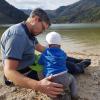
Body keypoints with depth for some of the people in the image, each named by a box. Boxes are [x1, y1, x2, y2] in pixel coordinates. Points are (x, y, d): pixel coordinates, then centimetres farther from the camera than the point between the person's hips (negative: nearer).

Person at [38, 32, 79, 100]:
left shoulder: (44, 53, 11)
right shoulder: (63, 53, 15)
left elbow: (40, 63, 22)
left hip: (51, 81, -1)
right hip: (64, 78, 2)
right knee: (72, 78, 33)